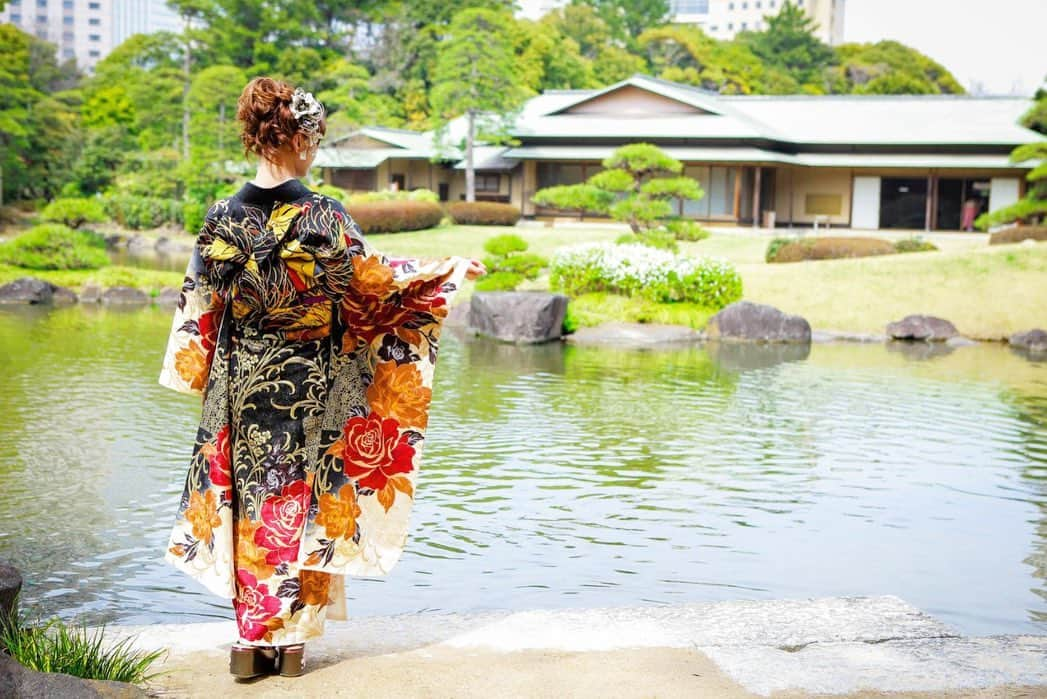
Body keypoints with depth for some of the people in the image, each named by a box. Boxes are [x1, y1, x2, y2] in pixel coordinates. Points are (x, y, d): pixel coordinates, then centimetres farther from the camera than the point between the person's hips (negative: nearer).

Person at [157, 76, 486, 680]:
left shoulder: (223, 218, -3)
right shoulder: (323, 217, -14)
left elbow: (200, 307, 5)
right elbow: (374, 283, -7)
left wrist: (192, 370, 22)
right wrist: (449, 270, 6)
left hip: (241, 385, 3)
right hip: (308, 387, -3)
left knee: (250, 501, 11)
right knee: (300, 501, 9)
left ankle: (251, 643, 15)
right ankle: (291, 637, 17)